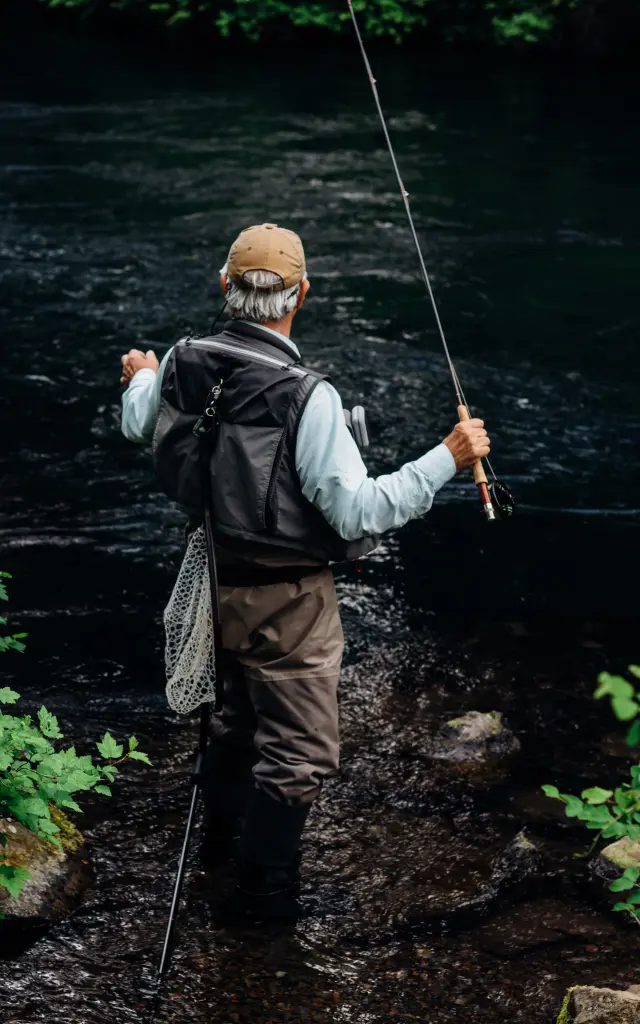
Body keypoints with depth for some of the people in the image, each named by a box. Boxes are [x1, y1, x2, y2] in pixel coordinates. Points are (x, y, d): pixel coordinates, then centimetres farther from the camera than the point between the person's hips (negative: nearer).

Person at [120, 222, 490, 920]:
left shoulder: (183, 366, -8)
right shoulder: (306, 397, -29)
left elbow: (137, 426, 15)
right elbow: (358, 512, -28)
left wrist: (141, 380, 37)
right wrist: (449, 457, -21)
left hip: (217, 578, 8)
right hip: (287, 600, -8)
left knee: (240, 710, 31)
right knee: (300, 752, 9)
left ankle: (224, 828, 51)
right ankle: (267, 889, 20)